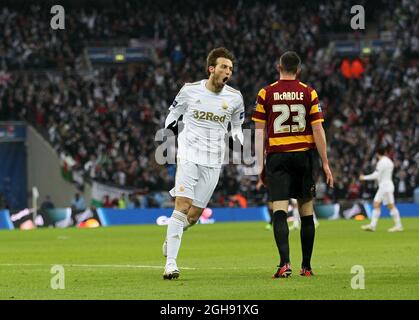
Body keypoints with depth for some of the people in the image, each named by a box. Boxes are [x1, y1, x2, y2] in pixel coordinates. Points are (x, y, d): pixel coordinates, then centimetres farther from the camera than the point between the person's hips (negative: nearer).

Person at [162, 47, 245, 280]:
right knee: (182, 206, -16)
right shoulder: (190, 91, -1)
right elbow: (173, 115, 14)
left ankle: (171, 240, 34)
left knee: (194, 215, 3)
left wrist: (239, 143, 0)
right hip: (189, 155, -3)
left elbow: (237, 126, 19)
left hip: (213, 162, 3)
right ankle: (170, 263, -18)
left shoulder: (234, 97, 4)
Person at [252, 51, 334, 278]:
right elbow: (317, 130, -2)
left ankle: (285, 263, -23)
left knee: (279, 212, -6)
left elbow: (260, 132, -1)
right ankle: (306, 266, 15)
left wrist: (260, 165, 5)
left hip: (277, 157, -1)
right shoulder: (308, 93, 0)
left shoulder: (266, 94, 0)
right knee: (306, 212, 10)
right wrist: (325, 163, 3)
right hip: (303, 155, 1)